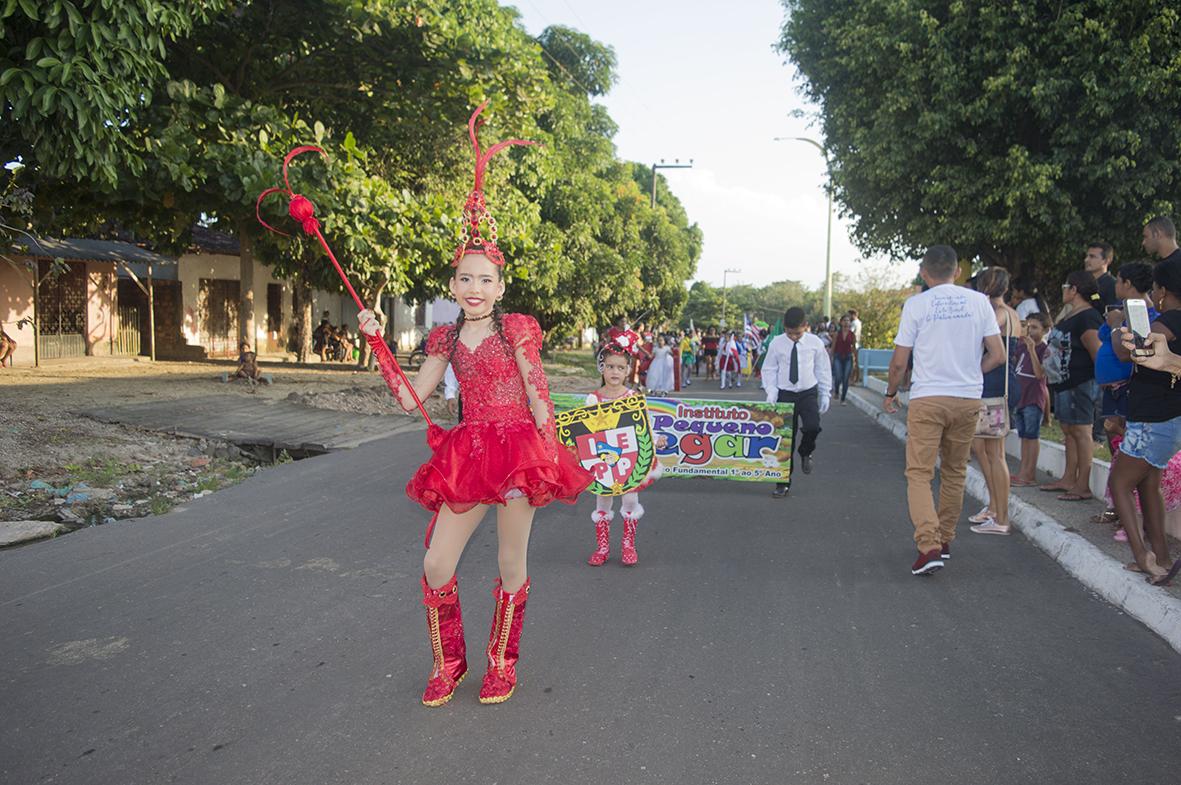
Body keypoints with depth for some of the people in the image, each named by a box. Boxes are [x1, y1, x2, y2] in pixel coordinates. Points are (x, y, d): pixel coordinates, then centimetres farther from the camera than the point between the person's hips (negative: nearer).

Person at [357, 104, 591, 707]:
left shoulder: (517, 329, -2)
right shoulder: (447, 339, 10)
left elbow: (538, 396, -3)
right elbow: (409, 398, 7)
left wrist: (550, 456, -10)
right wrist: (376, 341, 2)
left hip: (518, 448, -4)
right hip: (466, 453, 4)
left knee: (511, 565, 6)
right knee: (436, 565, 2)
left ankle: (502, 663, 26)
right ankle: (448, 662, 24)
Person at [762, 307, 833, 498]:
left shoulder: (815, 342, -3)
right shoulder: (776, 343, -5)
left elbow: (823, 369, 6)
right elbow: (769, 369, 3)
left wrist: (825, 394, 4)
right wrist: (771, 392, -8)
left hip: (808, 393, 0)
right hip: (784, 394, 0)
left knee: (812, 427, -24)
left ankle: (805, 452, 13)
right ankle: (783, 483, 12)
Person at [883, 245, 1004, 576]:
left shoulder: (916, 304, -4)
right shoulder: (979, 301, 3)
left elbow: (899, 361, -3)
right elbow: (998, 355, 2)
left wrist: (891, 393, 13)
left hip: (927, 399, -3)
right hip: (968, 399, 3)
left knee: (919, 473, -1)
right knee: (954, 472, 17)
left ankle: (929, 546, -16)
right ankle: (944, 540, 28)